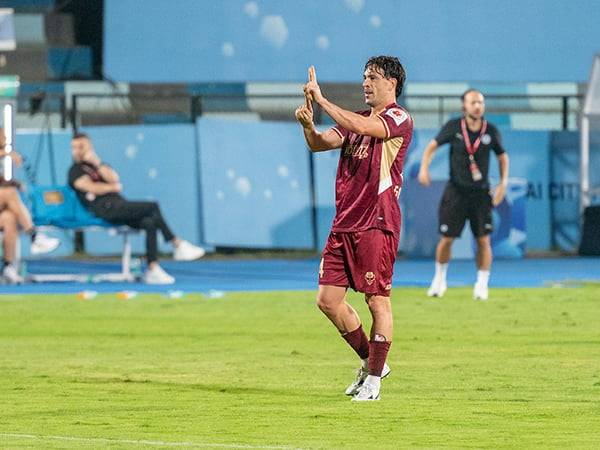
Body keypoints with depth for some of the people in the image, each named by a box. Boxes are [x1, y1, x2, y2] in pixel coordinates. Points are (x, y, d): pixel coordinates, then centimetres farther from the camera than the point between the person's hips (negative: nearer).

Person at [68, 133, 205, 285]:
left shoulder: (99, 166, 25)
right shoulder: (75, 171, 8)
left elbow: (114, 180, 3)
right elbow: (93, 188, -9)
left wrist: (97, 163, -3)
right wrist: (113, 187, 5)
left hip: (119, 205, 7)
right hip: (105, 209, -7)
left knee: (150, 223, -18)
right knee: (153, 207, -17)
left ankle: (153, 269, -20)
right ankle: (178, 245, -13)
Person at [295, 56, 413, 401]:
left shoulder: (399, 119, -5)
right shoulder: (357, 120, 19)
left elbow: (362, 127, -23)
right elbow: (321, 143, 10)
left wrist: (321, 99, -19)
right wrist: (308, 126, -13)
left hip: (376, 224, -8)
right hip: (344, 224, 8)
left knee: (378, 301, -4)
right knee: (328, 299, 6)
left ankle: (373, 379, 3)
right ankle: (371, 362, 21)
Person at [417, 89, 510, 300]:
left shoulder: (491, 131, -1)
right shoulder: (453, 127, -5)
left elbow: (503, 157, 12)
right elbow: (432, 146, 2)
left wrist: (503, 183, 2)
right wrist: (424, 167, -14)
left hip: (481, 193, 1)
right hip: (456, 190, -1)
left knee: (483, 240, -3)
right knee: (447, 238, 1)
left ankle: (482, 285, 9)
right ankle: (439, 279, 22)